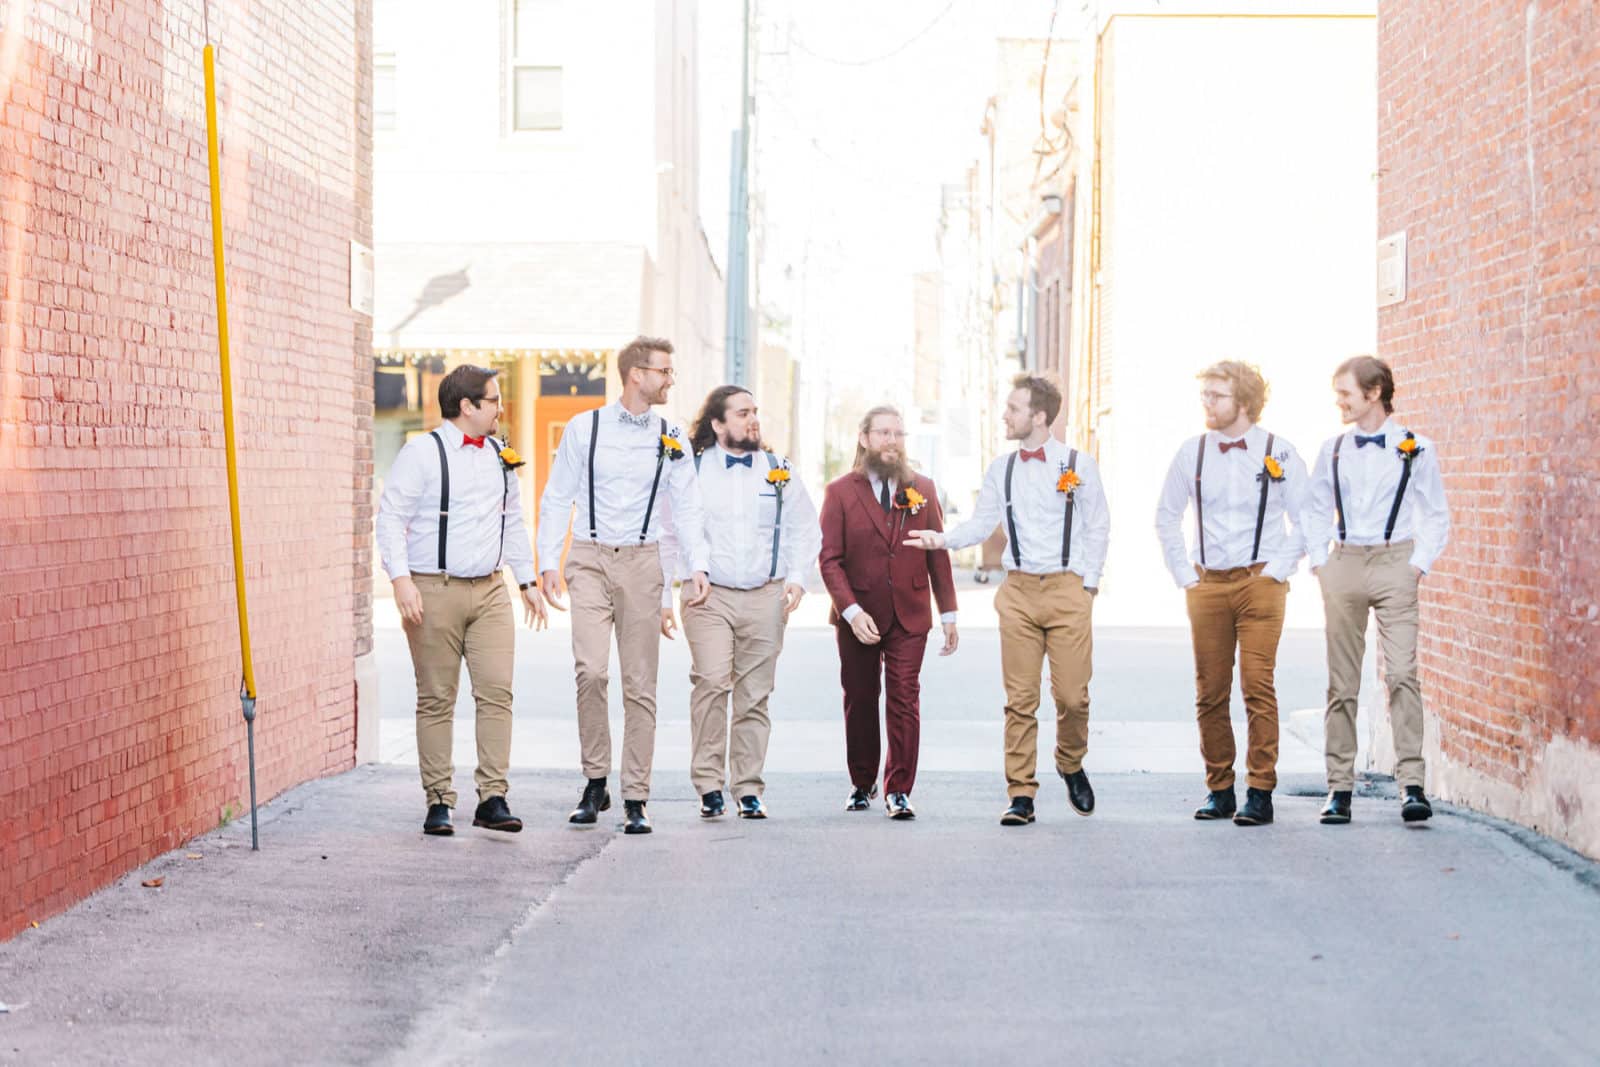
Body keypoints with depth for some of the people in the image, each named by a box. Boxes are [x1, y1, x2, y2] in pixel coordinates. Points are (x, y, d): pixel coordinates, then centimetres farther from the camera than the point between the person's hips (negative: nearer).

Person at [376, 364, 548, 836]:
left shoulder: (500, 456, 15)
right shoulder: (423, 452, -4)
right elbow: (390, 516, -8)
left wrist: (528, 580, 21)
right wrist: (401, 579, -18)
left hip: (490, 590, 5)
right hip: (434, 590, -5)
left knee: (497, 692, -5)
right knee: (436, 700, 0)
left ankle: (492, 798, -1)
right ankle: (439, 801, 7)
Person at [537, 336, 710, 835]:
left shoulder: (671, 437, 7)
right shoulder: (584, 428, 2)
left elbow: (686, 507, 9)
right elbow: (556, 499, 5)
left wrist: (697, 566, -4)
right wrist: (548, 564, -3)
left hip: (642, 561, 2)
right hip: (590, 557, -2)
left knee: (640, 683, 1)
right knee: (590, 670, -15)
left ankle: (636, 801, 6)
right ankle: (595, 783, 1)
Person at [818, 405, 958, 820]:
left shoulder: (923, 489, 8)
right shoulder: (840, 492, 1)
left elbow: (938, 555, 10)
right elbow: (830, 559, -4)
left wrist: (949, 614, 7)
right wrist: (851, 610, -15)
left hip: (909, 616, 1)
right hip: (858, 618, -1)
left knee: (904, 701, -6)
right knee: (859, 702, 9)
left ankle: (898, 790, -3)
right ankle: (862, 785, 22)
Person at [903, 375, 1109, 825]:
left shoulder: (1079, 464, 2)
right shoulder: (1000, 470, 10)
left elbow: (1097, 528, 4)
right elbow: (981, 523, 7)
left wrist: (1088, 584, -2)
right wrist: (943, 539, -11)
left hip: (1068, 589, -2)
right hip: (1018, 590, 2)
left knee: (1072, 693, -4)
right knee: (1020, 698, 0)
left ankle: (1071, 766, 24)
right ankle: (1021, 794, 5)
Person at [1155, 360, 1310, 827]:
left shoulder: (1279, 452, 0)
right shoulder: (1192, 452, 8)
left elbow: (1304, 518, 6)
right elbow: (1166, 516, 18)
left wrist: (1279, 569, -2)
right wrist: (1183, 573, 10)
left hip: (1259, 583, -3)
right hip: (1206, 585, 3)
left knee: (1258, 687, -9)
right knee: (1210, 692, 3)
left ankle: (1260, 792, -6)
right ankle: (1219, 789, 13)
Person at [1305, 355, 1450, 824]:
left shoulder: (1415, 448, 1)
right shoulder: (1332, 450, 10)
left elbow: (1437, 516, 7)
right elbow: (1316, 512, 18)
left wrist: (1418, 565, -3)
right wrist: (1320, 564, 8)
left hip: (1394, 563, -3)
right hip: (1344, 563, 3)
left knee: (1401, 672, -13)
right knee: (1341, 680, 3)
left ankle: (1412, 784, -14)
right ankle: (1339, 786, 7)